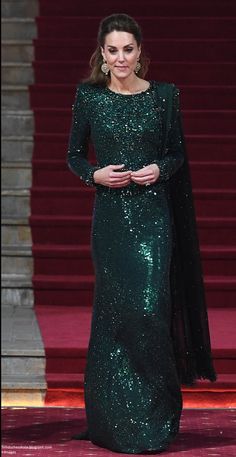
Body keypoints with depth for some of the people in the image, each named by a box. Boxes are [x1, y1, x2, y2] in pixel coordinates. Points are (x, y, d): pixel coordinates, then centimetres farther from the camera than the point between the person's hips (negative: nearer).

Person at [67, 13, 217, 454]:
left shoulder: (164, 94, 3)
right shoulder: (88, 95, 3)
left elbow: (177, 153, 10)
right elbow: (74, 155, 10)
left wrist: (159, 169, -10)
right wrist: (95, 174, -9)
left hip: (153, 215, 0)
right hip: (110, 215, 1)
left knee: (149, 307, -9)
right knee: (113, 310, 2)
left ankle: (156, 414, 6)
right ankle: (114, 420, 14)